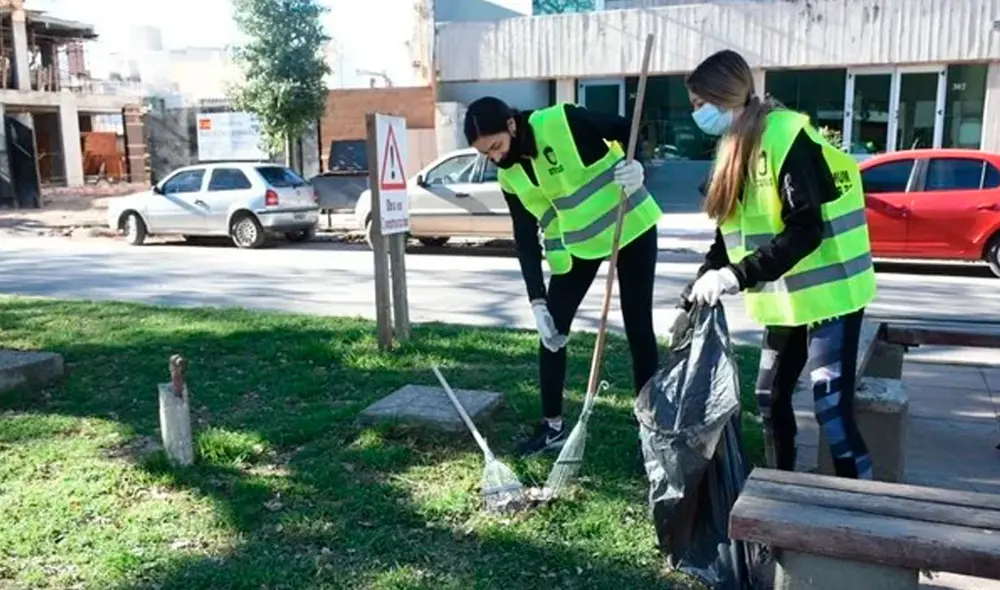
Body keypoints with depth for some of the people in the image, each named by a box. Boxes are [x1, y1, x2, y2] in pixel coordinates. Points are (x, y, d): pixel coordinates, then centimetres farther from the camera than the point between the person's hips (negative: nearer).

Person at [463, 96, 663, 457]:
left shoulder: (562, 121, -23)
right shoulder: (509, 176, -7)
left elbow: (626, 129, -13)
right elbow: (525, 237, -7)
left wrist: (635, 164, -35)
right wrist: (537, 301, -14)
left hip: (630, 226, -5)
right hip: (576, 244, 5)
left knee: (638, 328, 0)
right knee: (552, 331, 2)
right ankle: (552, 426, 17)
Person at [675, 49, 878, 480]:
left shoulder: (786, 136, -20)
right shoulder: (735, 146, 8)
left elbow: (805, 231, -26)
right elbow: (732, 234, 12)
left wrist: (736, 277, -31)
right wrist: (696, 292, 6)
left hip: (829, 290, -9)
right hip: (788, 296, 9)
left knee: (831, 408, -10)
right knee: (771, 397, 15)